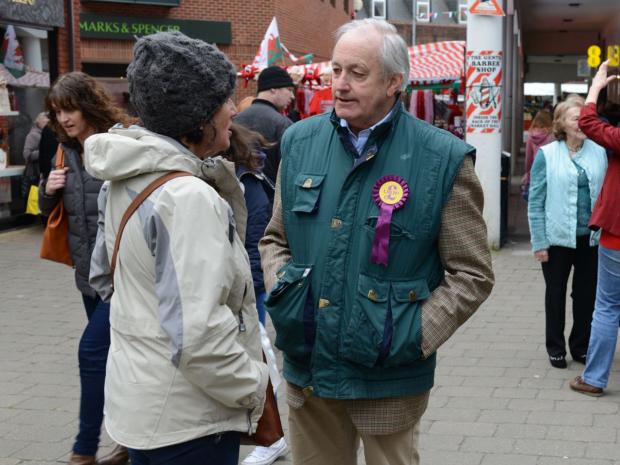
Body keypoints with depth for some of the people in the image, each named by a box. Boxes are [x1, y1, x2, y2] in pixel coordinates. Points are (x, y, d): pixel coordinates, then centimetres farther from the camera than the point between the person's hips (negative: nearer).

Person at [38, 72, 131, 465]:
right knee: (114, 355, 14)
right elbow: (48, 210, 18)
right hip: (90, 273, 7)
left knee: (93, 351, -7)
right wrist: (48, 190, -2)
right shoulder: (67, 153, 8)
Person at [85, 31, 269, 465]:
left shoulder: (123, 181, 3)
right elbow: (197, 336, -27)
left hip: (137, 403, 9)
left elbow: (104, 275, 16)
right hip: (186, 422, -9)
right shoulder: (189, 197, -24)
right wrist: (253, 385, -15)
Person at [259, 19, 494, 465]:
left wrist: (415, 336, -14)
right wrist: (281, 296, -3)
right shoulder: (300, 141, 3)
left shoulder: (442, 159, -10)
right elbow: (275, 239, 14)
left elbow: (472, 273, -5)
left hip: (389, 379, -3)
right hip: (307, 371, 4)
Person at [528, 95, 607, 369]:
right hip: (558, 237, -2)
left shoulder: (599, 152, 2)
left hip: (591, 237, 2)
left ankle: (581, 346, 28)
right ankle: (556, 348, 26)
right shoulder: (547, 154, -6)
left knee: (587, 294, 12)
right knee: (556, 294, 12)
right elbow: (535, 201, -6)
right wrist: (539, 242, -9)